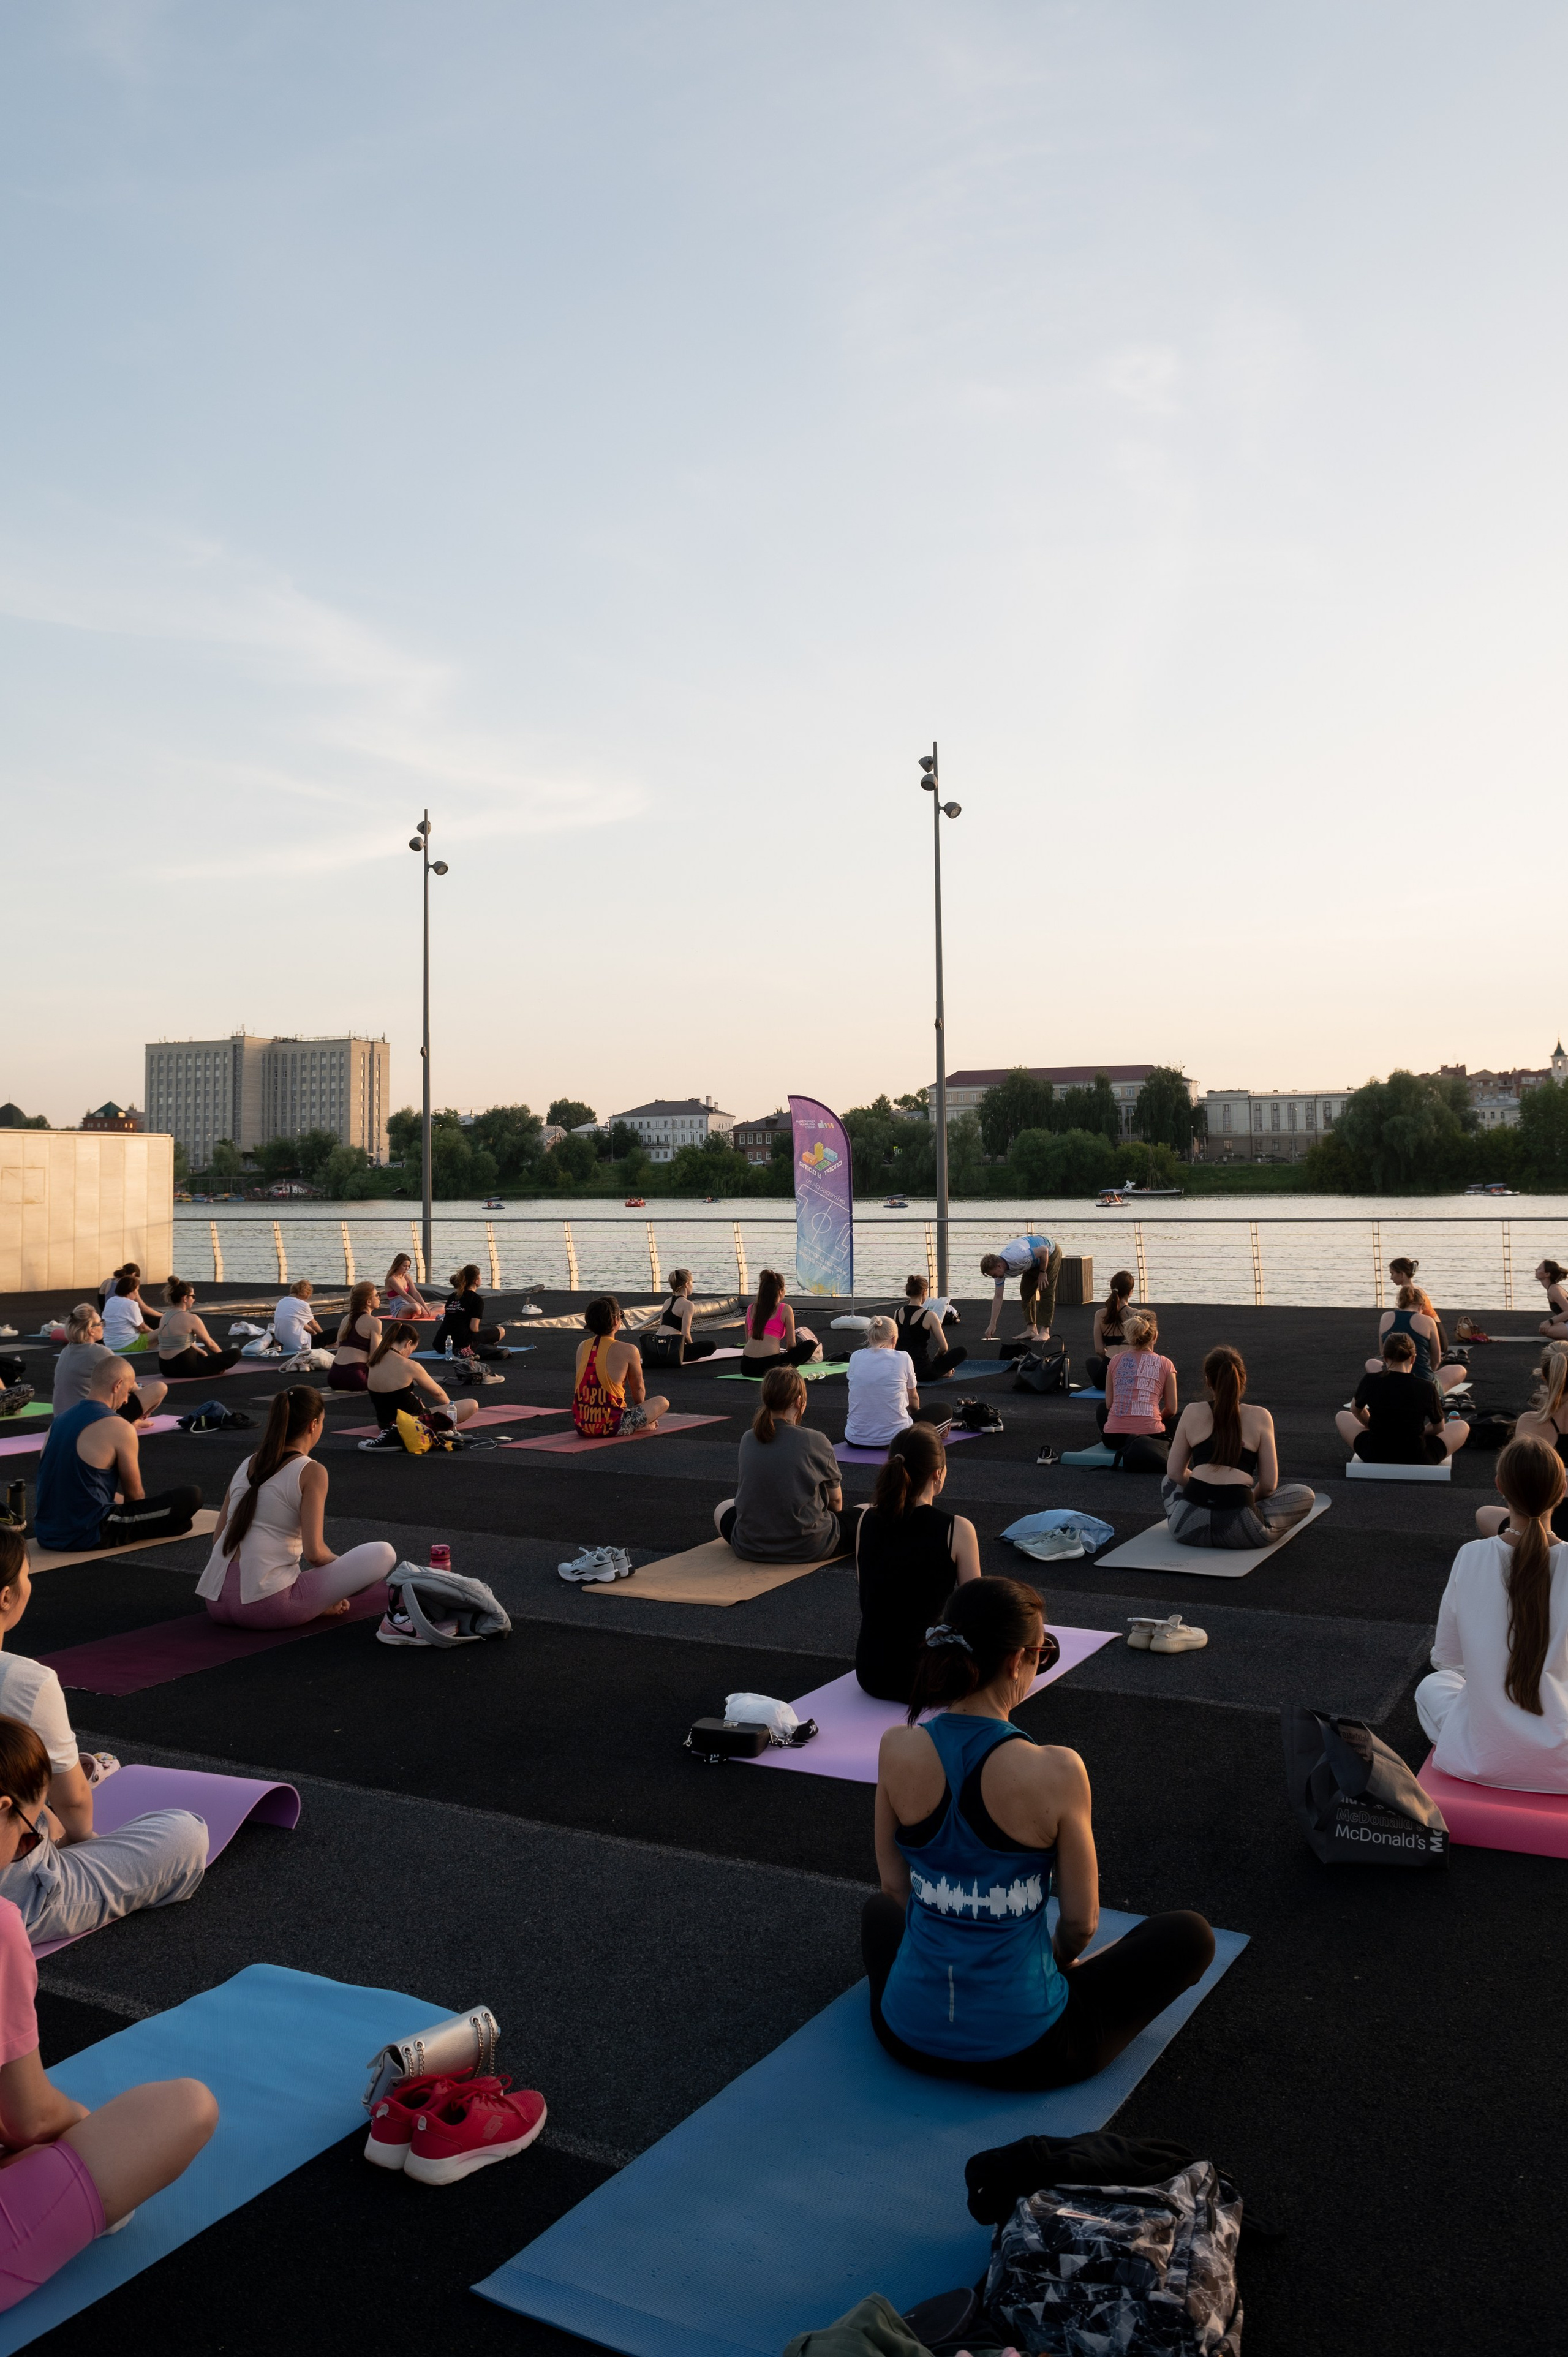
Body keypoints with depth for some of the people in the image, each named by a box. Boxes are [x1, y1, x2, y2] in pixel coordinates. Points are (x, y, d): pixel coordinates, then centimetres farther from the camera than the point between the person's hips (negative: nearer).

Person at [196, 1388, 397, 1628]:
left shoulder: (247, 1464, 14)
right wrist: (339, 1565, 11)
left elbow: (218, 1538, 18)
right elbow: (314, 1553, -11)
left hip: (216, 1603, 7)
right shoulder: (311, 1472, -5)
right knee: (384, 1553, 0)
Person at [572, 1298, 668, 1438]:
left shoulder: (582, 1347, 5)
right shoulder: (628, 1351, -10)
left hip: (581, 1426, 5)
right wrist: (639, 1408, 29)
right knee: (663, 1403, 14)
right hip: (611, 1427, -5)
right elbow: (638, 1388, 6)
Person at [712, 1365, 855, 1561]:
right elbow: (836, 1499, 3)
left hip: (751, 1549, 4)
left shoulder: (747, 1440, -1)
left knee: (722, 1508, 33)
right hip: (809, 1549, -4)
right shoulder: (816, 1442, -12)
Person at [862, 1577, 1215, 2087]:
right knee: (1191, 1935, 19)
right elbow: (1080, 1921, -9)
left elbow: (894, 1885, 2)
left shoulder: (897, 1750, -12)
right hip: (1022, 2051, -5)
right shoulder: (1056, 1772, -22)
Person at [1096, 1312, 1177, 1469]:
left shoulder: (1116, 1360, 6)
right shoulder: (1165, 1364, 1)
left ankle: (1128, 1445, 17)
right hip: (1151, 1431, -2)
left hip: (1114, 1435, 2)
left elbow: (1109, 1404, 9)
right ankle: (1150, 1446, 8)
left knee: (1101, 1410, 37)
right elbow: (1171, 1410, 5)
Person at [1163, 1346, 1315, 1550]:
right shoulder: (1260, 1417, 6)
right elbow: (1269, 1485, 6)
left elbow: (1174, 1473, 14)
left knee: (1169, 1482, 39)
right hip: (1239, 1530, -2)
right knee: (1304, 1494, 23)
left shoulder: (1192, 1413, 10)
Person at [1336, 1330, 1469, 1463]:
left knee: (1342, 1416, 28)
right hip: (1418, 1460, -1)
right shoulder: (1427, 1388, -12)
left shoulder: (1369, 1382, -9)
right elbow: (1439, 1428, 6)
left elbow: (1356, 1411, 14)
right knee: (1462, 1426, 22)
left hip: (1374, 1457, 1)